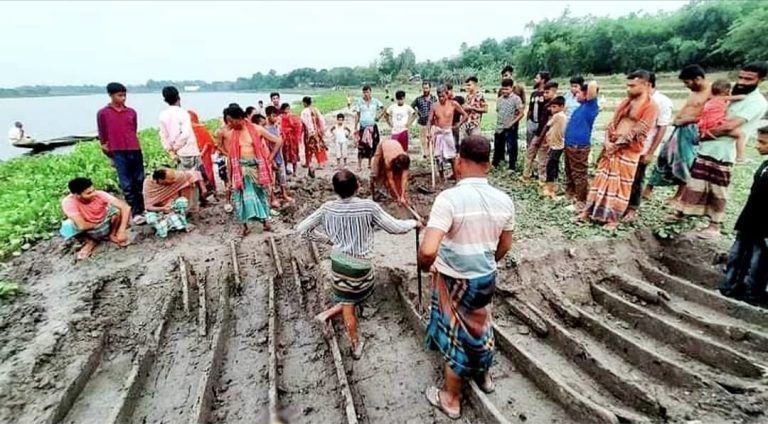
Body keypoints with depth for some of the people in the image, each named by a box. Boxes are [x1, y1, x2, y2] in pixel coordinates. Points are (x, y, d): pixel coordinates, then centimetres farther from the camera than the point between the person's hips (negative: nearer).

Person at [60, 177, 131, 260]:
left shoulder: (99, 194, -25)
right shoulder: (68, 202, -28)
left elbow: (126, 207, -32)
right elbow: (82, 226, -36)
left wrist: (121, 231, -36)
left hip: (106, 225, 0)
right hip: (89, 231, 0)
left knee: (117, 208, -25)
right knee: (67, 227, -29)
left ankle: (112, 235, 1)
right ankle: (90, 242, 2)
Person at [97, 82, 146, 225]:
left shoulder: (132, 112, 9)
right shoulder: (102, 113, 1)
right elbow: (102, 136, 6)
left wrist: (131, 146, 13)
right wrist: (110, 155, 9)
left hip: (135, 150, 3)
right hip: (118, 153, -3)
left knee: (139, 182, 8)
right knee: (127, 185, -2)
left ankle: (141, 210, 18)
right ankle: (135, 213, 1)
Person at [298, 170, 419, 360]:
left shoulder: (328, 208, -8)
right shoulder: (369, 207, -19)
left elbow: (301, 229, -2)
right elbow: (395, 228, -13)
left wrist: (327, 238, 9)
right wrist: (414, 223, 6)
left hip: (338, 261, 3)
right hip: (361, 264, -3)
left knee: (348, 304, 20)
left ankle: (356, 344, 28)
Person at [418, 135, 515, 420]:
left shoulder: (449, 199, -27)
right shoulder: (504, 200, -7)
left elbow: (428, 250, -34)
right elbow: (505, 246, 6)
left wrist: (424, 266, -12)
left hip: (454, 281, -5)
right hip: (486, 277, 5)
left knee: (455, 333, 15)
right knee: (480, 326, 29)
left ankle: (451, 400, 37)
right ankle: (483, 375, 55)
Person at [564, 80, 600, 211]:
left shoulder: (591, 105, -13)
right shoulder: (583, 106, 13)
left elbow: (592, 85, -24)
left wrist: (592, 85, -4)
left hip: (579, 146, -10)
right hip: (570, 144, 10)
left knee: (579, 174, -4)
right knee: (569, 172, 22)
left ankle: (582, 201, 5)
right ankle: (570, 194, 39)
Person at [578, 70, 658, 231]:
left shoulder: (650, 106, -7)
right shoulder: (626, 102, 14)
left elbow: (637, 132, -14)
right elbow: (613, 122, 10)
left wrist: (616, 145, -11)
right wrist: (607, 141, -6)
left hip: (628, 151, -6)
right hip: (611, 147, 6)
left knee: (621, 185, 0)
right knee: (602, 180, 8)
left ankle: (614, 219, 8)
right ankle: (589, 210, 14)